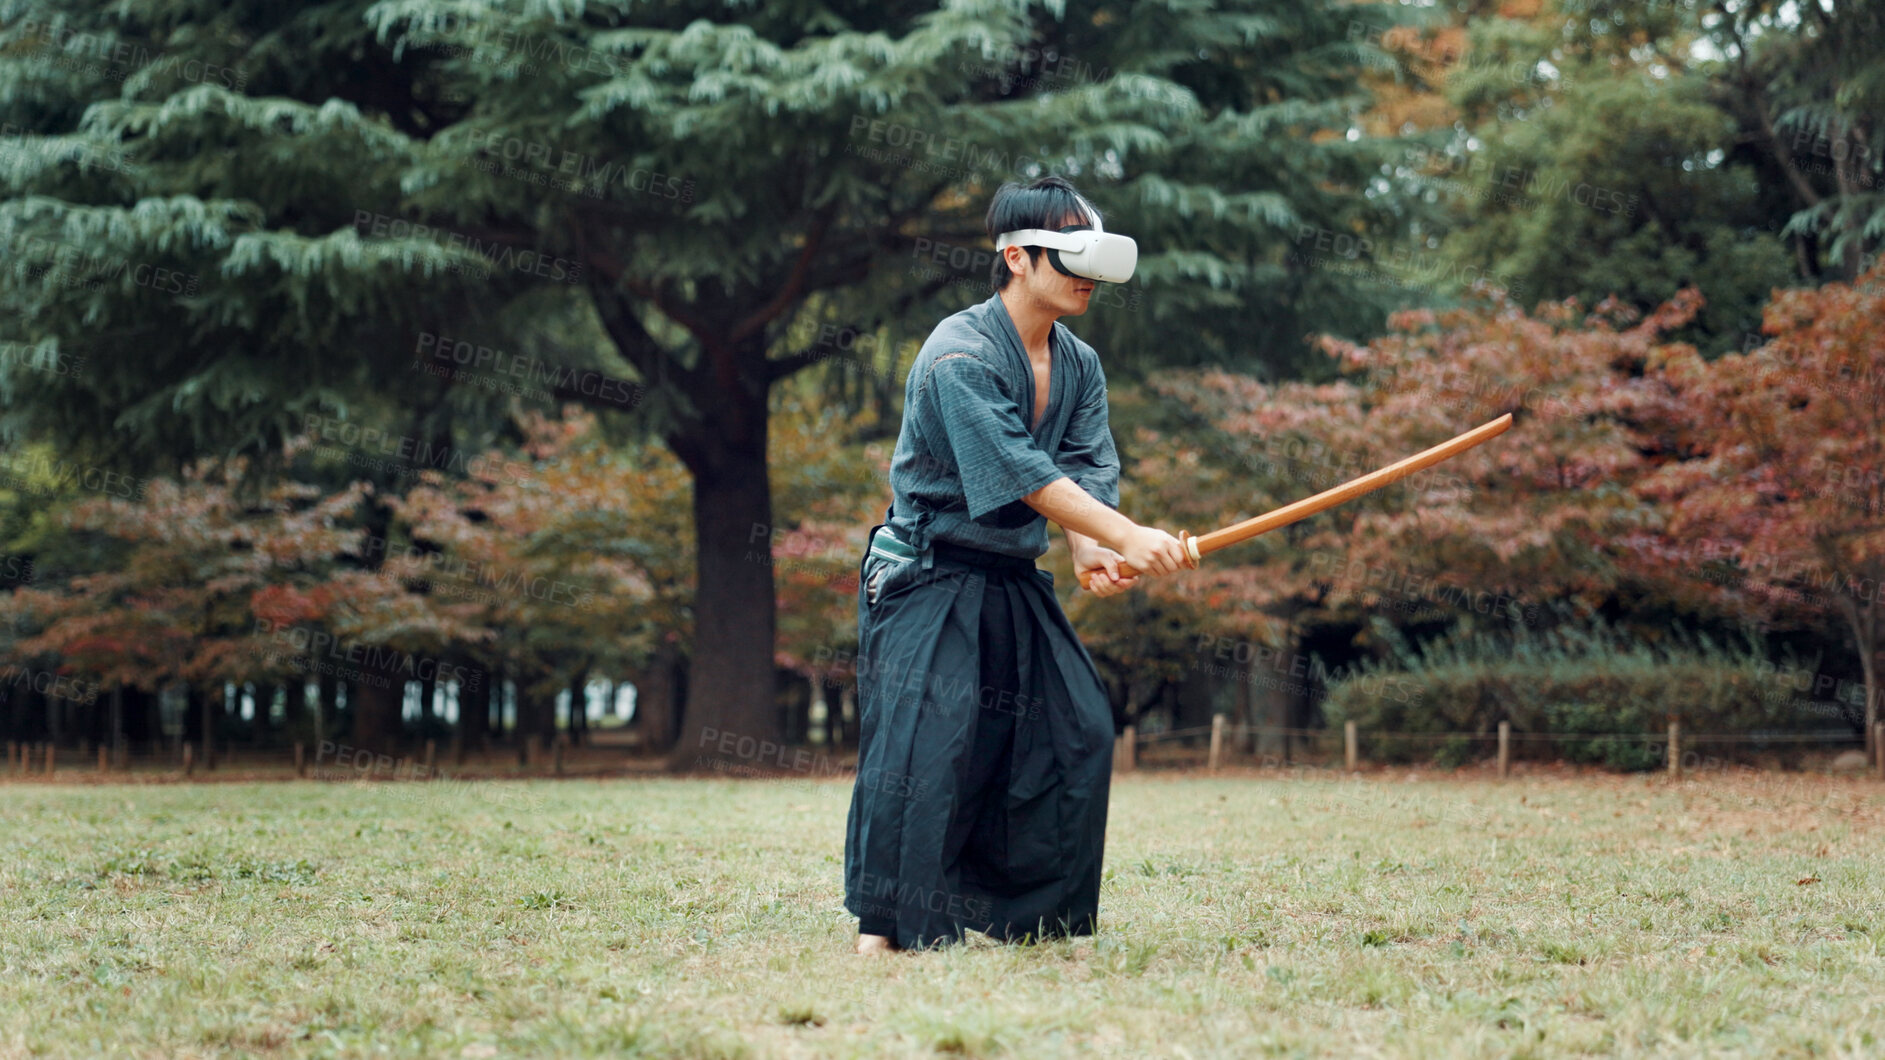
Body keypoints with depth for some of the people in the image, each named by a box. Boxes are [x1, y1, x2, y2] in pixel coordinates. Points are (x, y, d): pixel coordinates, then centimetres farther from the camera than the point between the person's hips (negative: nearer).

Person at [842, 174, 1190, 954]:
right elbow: (1024, 477, -27)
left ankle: (1031, 915, 15)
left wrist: (1091, 550, -24)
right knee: (922, 738, -17)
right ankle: (884, 924, -10)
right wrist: (1127, 538, -31)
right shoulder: (959, 357, -20)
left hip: (1015, 582, 8)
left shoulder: (1079, 365, 6)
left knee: (1079, 730, 4)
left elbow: (1088, 470, -3)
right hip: (929, 577, -8)